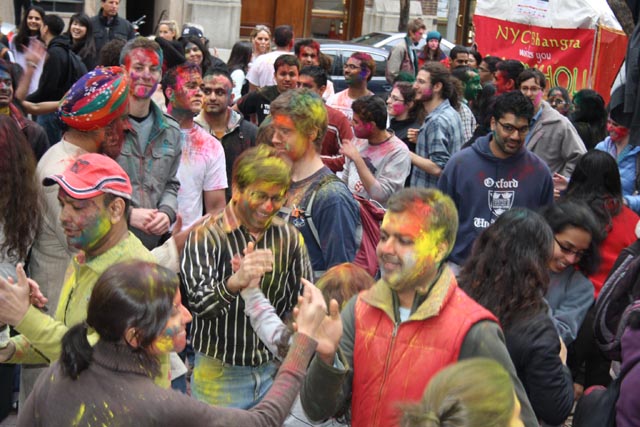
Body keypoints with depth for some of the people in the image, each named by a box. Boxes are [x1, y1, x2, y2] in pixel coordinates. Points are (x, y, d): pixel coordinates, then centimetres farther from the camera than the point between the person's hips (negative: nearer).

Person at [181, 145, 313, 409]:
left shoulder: (289, 238, 1)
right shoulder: (206, 236, -13)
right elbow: (198, 302, -27)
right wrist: (235, 283, -44)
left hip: (274, 370, 4)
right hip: (219, 375, -4)